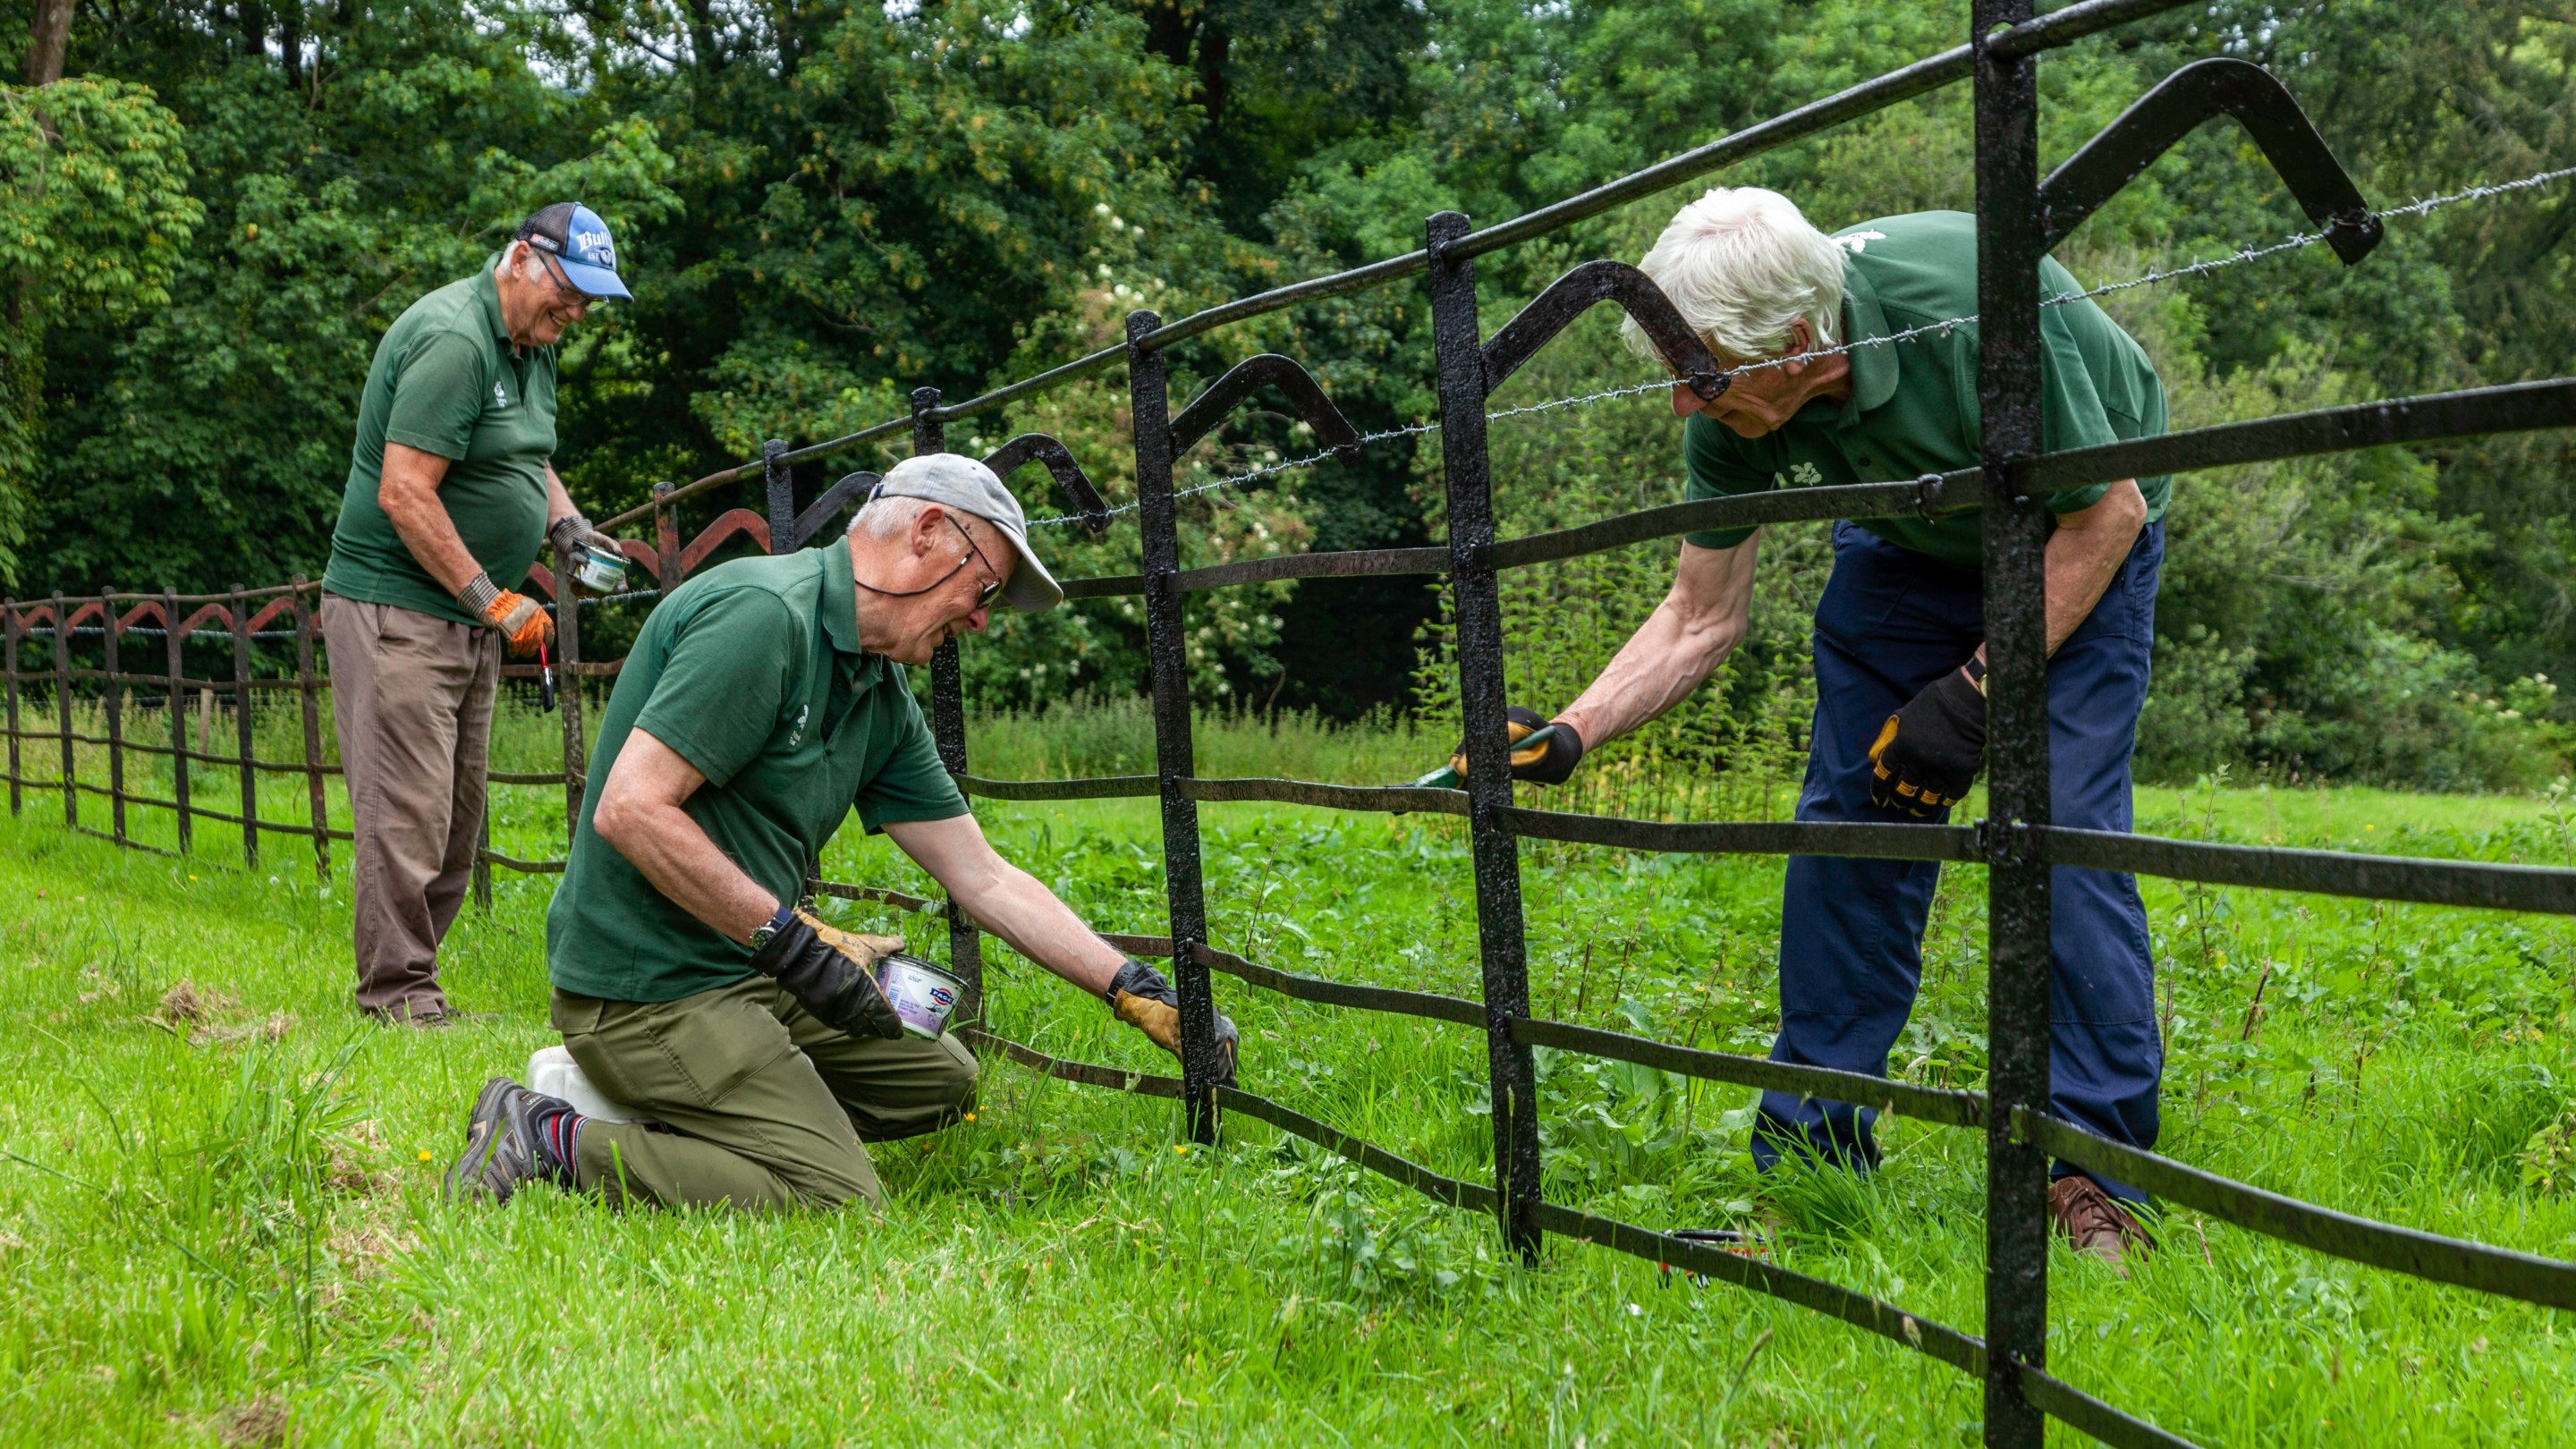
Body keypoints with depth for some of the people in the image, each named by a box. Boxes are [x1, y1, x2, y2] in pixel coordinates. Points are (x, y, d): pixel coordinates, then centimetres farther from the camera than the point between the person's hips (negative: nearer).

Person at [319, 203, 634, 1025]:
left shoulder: (534, 346, 13)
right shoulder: (451, 341, -18)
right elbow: (404, 495, -24)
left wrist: (566, 526, 10)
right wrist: (492, 600, -21)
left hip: (468, 617, 10)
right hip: (394, 609, -10)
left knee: (457, 818, 11)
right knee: (408, 811, -9)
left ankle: (407, 982, 19)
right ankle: (398, 996, -4)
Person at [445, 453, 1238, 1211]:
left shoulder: (883, 699, 11)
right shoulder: (764, 614, -19)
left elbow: (985, 878, 14)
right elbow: (631, 810, -25)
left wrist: (1136, 991, 10)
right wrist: (795, 941, -23)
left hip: (749, 969, 10)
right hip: (649, 987, -10)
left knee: (941, 1079, 17)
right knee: (837, 1200, -18)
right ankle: (555, 1140, -9)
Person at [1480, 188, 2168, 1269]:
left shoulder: (1978, 307, -40)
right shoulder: (1731, 415, -24)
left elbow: (2108, 509, -24)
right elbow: (1703, 615, -9)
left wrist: (1973, 693, -26)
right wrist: (1571, 734, -21)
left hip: (2080, 539, -4)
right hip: (1907, 549, 4)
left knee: (2063, 827, -17)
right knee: (1845, 826, -4)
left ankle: (2095, 1176, -9)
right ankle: (1810, 1164, 5)